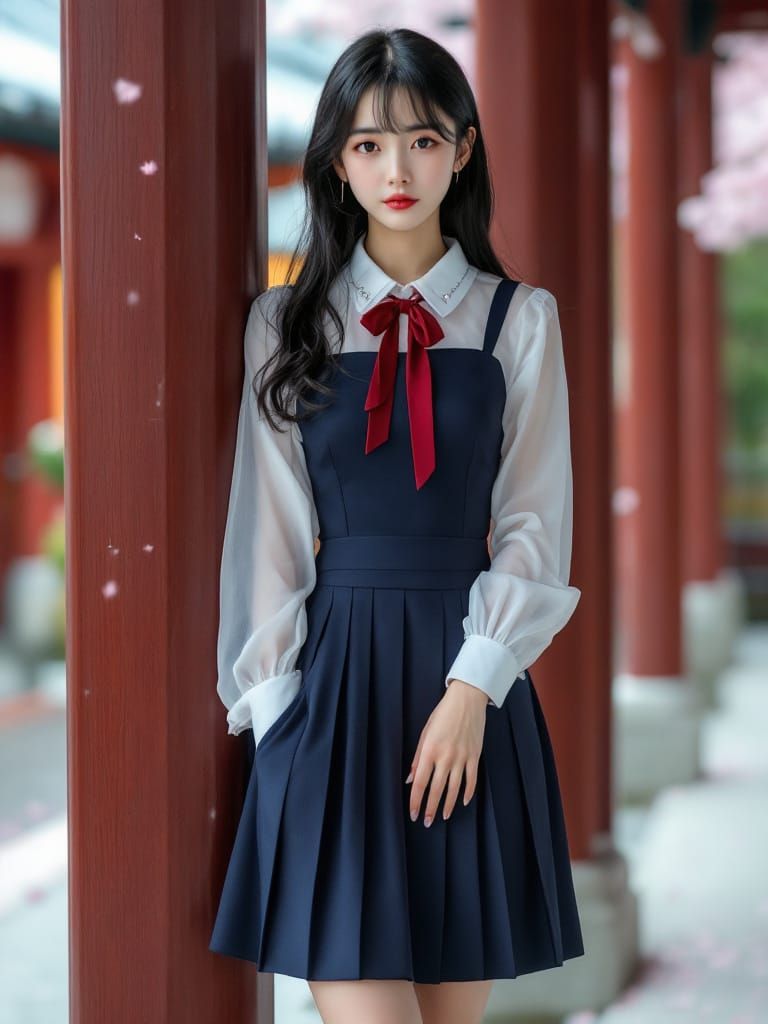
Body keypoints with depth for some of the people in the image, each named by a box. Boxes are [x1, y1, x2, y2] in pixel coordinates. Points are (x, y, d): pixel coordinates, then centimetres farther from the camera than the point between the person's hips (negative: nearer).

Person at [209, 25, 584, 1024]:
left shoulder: (520, 320, 5)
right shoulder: (289, 323, 6)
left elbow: (534, 524, 2)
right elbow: (270, 528, 5)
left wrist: (472, 689, -9)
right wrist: (272, 698, -2)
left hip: (471, 677, 1)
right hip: (335, 677, 0)